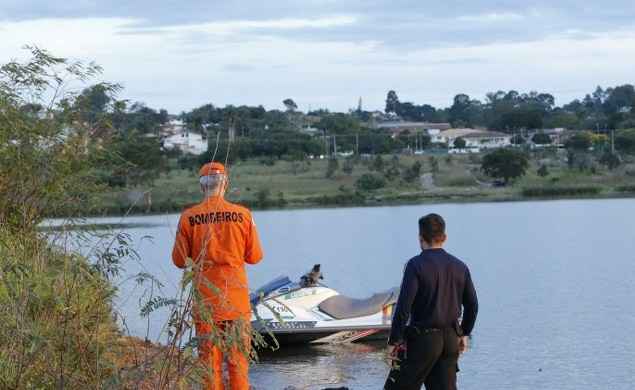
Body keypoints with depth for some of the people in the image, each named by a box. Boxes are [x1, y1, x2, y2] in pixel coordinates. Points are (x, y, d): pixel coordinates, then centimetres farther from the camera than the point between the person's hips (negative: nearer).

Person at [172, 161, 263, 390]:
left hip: (205, 300, 0)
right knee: (238, 358, 7)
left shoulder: (189, 217, -5)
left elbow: (179, 260, -1)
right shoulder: (243, 215, -4)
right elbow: (255, 256, 1)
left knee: (209, 359, 5)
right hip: (237, 299, 0)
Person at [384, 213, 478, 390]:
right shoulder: (460, 266, 7)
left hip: (423, 338, -6)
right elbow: (472, 305, 12)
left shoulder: (416, 265, -11)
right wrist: (464, 334, 26)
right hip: (451, 340, 6)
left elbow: (404, 306, -17)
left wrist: (394, 341, -11)